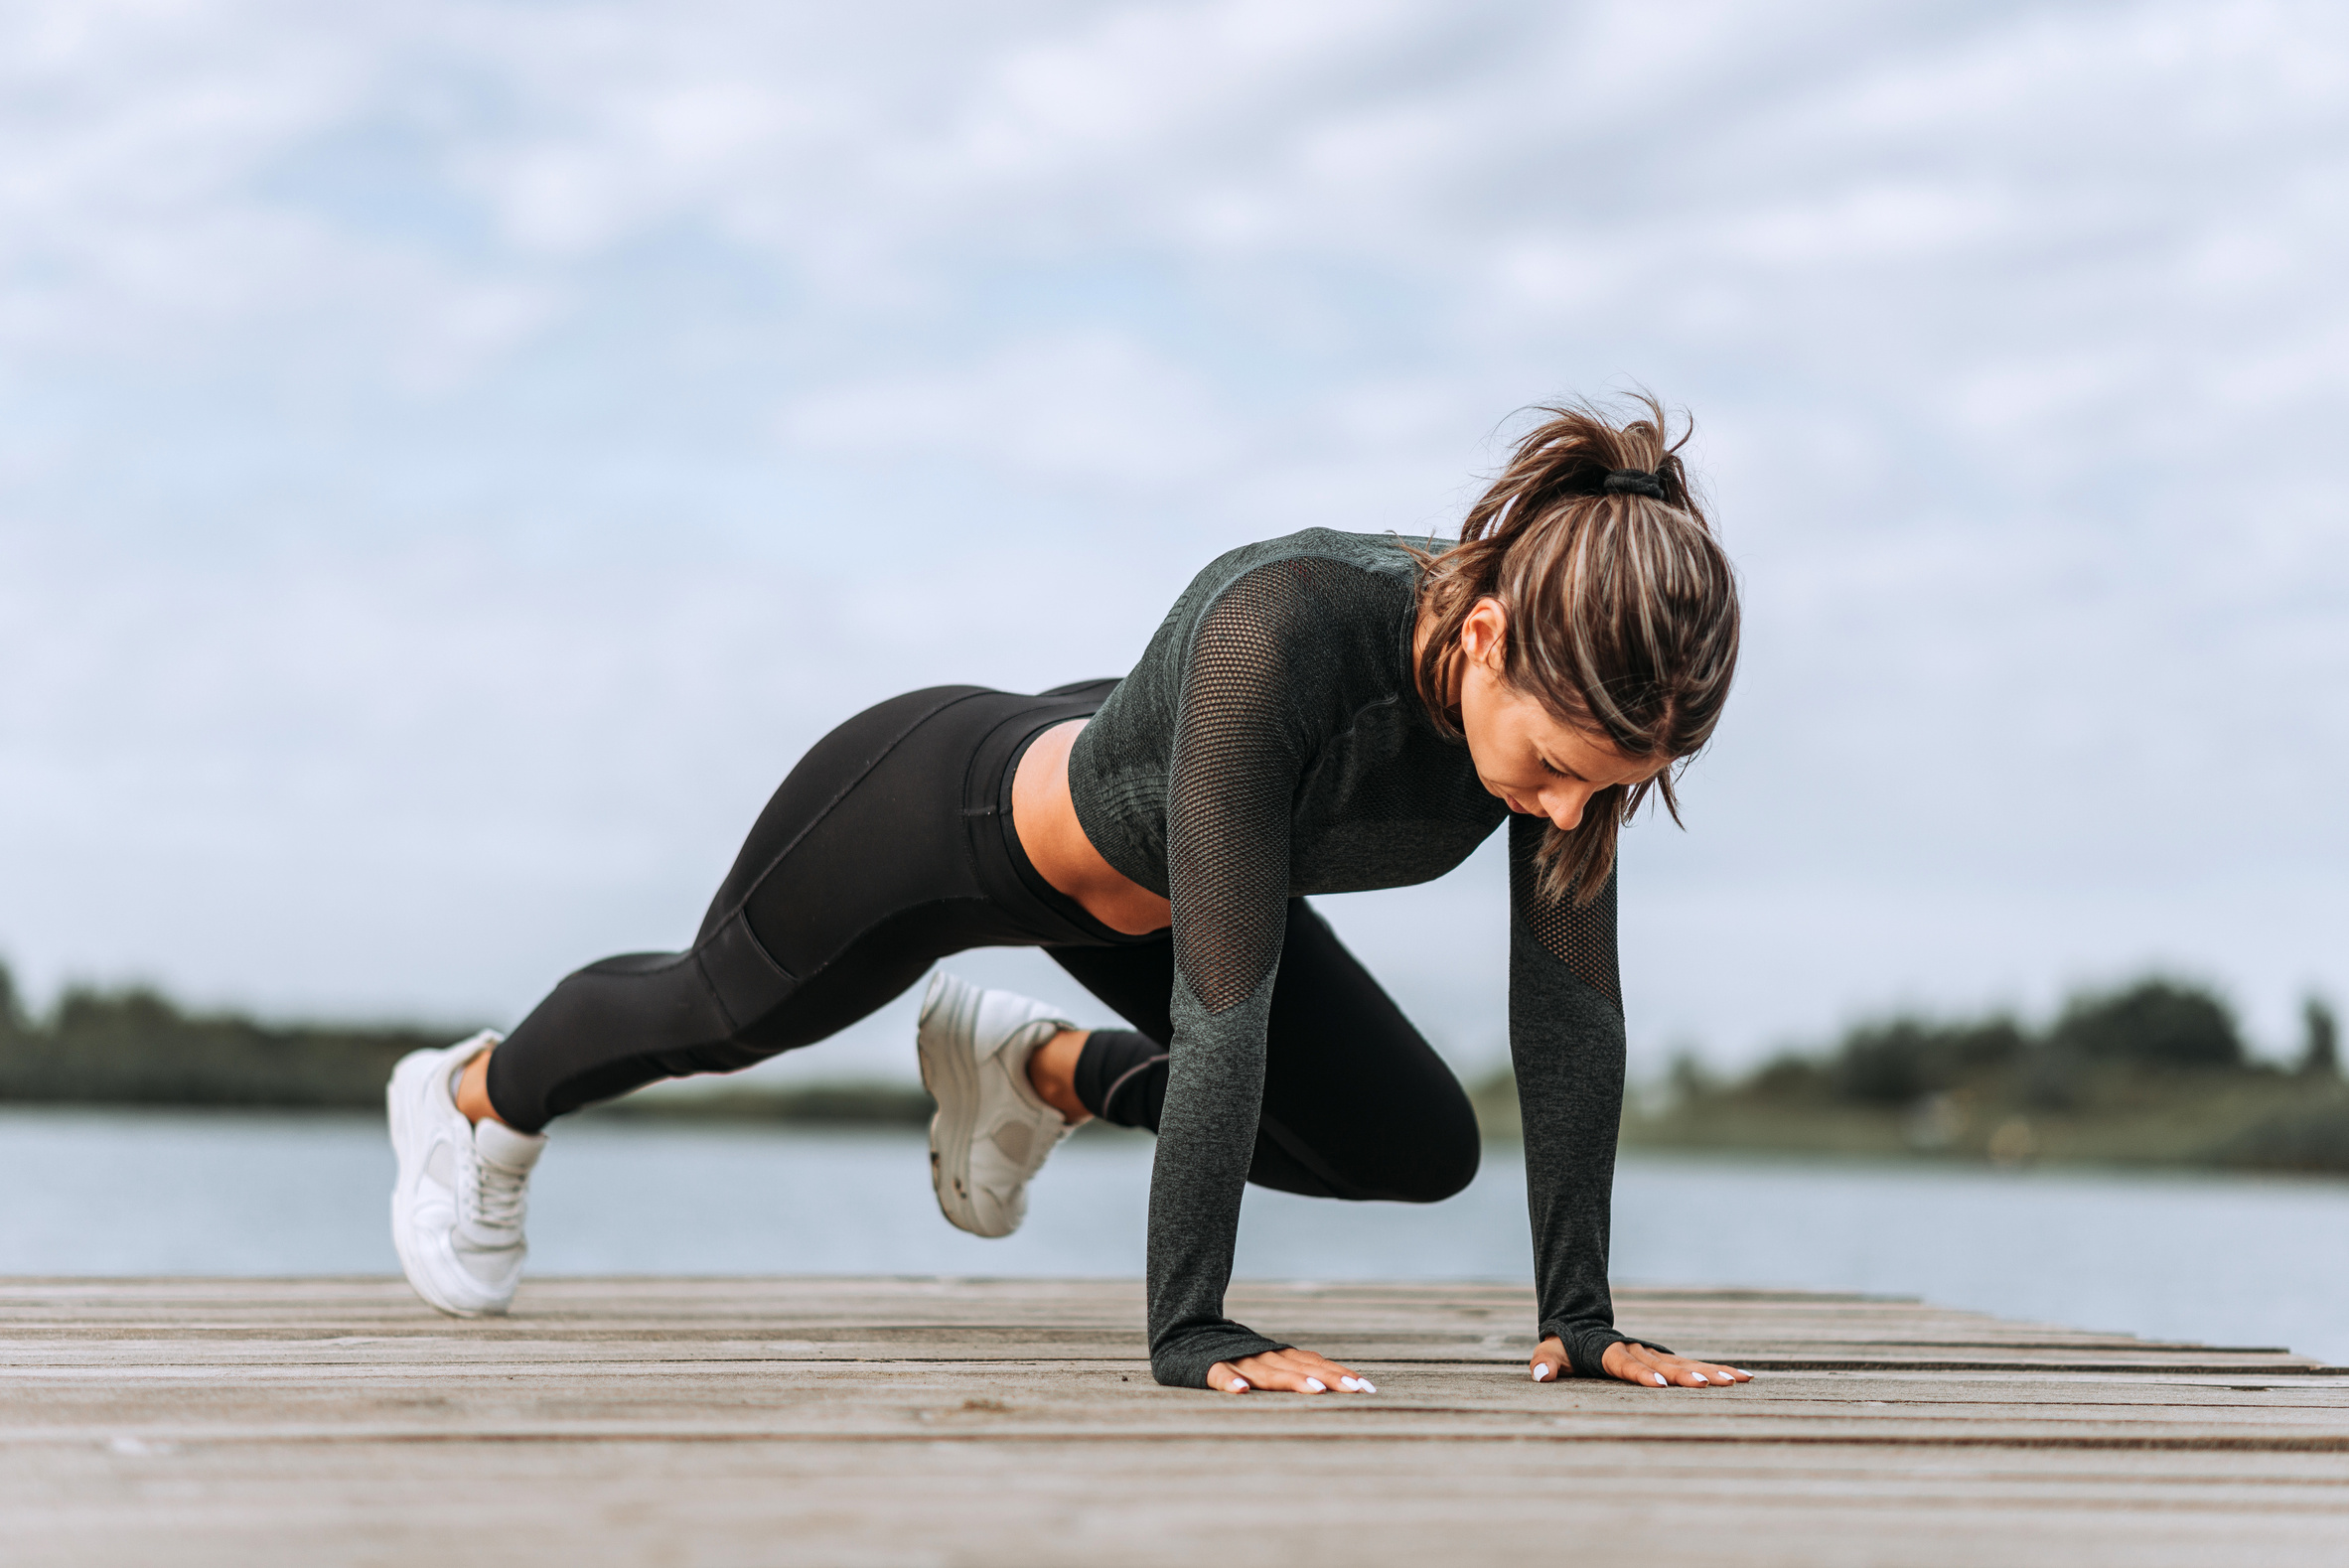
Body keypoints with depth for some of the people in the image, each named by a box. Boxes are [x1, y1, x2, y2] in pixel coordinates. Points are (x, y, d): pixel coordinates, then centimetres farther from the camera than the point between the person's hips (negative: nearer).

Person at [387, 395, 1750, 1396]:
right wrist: (1189, 1329, -42)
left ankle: (1035, 1067, 29)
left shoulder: (1579, 680, -29)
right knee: (717, 1014, 22)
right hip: (947, 807, -5)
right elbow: (1225, 999, -45)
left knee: (1422, 1149, 6)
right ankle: (472, 1103, 57)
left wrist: (1579, 1313, -22)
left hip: (1140, 887, 5)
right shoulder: (1277, 627, -47)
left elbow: (1569, 999, -22)